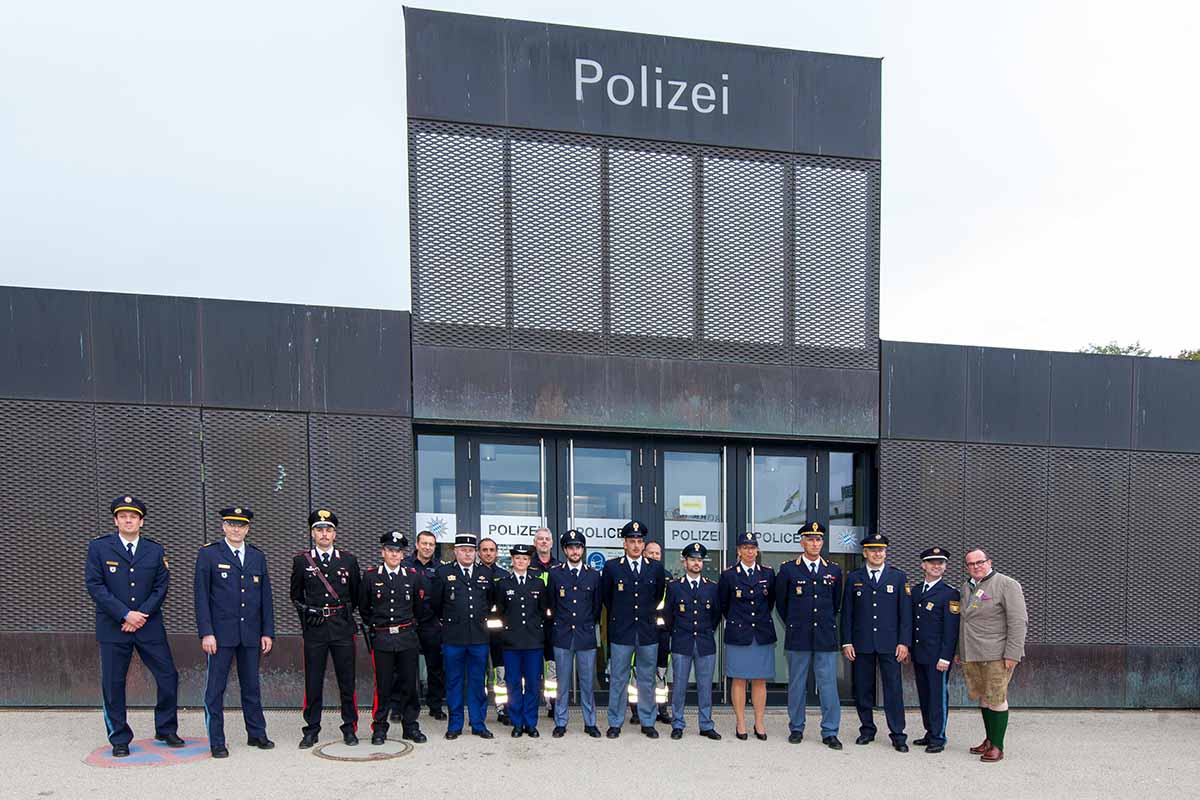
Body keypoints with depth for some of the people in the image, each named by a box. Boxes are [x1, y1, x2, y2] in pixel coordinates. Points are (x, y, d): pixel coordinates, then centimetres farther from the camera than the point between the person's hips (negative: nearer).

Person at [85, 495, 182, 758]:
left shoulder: (155, 550, 6)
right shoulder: (99, 547, -1)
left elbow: (161, 587, 3)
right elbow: (94, 585, -8)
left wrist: (142, 614, -11)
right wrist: (125, 614, -14)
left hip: (149, 626, 2)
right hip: (112, 627, -2)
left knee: (168, 677, 2)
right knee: (113, 684, 3)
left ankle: (166, 729, 21)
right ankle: (119, 739, 17)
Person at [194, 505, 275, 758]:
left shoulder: (257, 556, 10)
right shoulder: (208, 554, -1)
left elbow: (266, 597, 11)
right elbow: (201, 596, -5)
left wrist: (268, 632, 5)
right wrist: (206, 633, -12)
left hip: (251, 633, 4)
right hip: (220, 632, -4)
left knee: (251, 685, 11)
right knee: (216, 687, 0)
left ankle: (256, 734, 22)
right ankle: (216, 741, 7)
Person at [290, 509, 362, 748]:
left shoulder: (348, 560, 5)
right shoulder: (302, 560, 3)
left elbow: (356, 594, 15)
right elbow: (296, 595, 12)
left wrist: (344, 613, 9)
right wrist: (307, 611, -2)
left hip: (343, 628, 0)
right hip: (314, 629, 0)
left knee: (347, 680, 5)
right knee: (313, 681, 4)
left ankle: (349, 728, 15)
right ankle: (312, 730, 14)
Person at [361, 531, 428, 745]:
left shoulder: (413, 576, 4)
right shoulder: (370, 576, 1)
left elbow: (419, 606, 18)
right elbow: (363, 607, 13)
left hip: (407, 638, 1)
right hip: (381, 639, -1)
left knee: (409, 684, 5)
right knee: (383, 685, 1)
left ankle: (410, 727, 15)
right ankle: (379, 728, 12)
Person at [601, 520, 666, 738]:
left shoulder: (656, 568, 4)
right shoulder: (612, 567, -1)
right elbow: (605, 596, 12)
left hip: (648, 632, 2)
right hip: (621, 632, -2)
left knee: (647, 680, 9)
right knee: (618, 680, 3)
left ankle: (648, 723, 18)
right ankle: (615, 724, 12)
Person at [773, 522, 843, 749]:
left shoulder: (834, 571, 8)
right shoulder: (788, 569, 1)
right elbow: (780, 603, 10)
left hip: (826, 637, 1)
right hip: (798, 638, -1)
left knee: (828, 685, -1)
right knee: (797, 685, 6)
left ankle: (829, 732, 5)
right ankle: (796, 728, 18)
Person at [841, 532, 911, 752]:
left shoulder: (898, 577, 6)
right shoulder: (853, 578, 7)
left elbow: (905, 612, 4)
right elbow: (846, 612, 6)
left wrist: (904, 642, -4)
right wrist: (847, 642, -1)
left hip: (889, 643, -1)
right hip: (861, 643, 1)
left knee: (894, 688, -3)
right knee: (863, 689, 6)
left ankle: (898, 735, 3)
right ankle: (867, 729, 19)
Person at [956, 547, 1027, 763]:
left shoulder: (1007, 585, -7)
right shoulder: (966, 588, 15)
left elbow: (1018, 622, -12)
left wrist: (1012, 654, -17)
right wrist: (959, 651, 21)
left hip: (996, 655, -6)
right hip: (971, 656, 7)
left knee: (996, 699, -4)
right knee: (982, 697, 12)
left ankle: (997, 746, 3)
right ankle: (989, 739, 24)